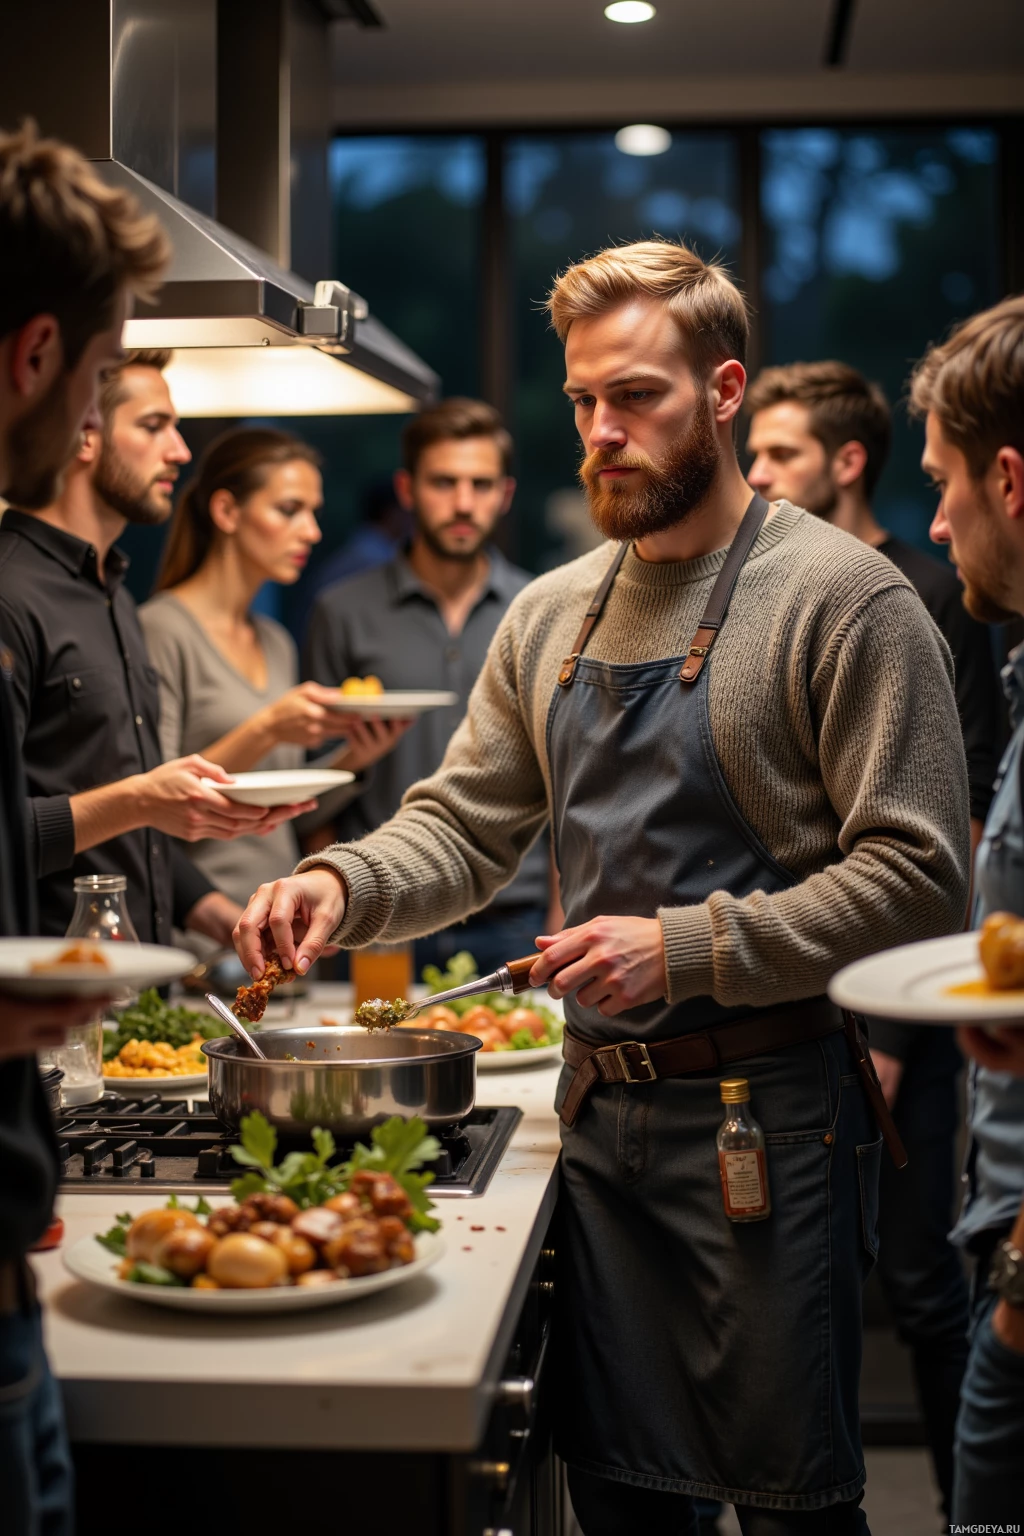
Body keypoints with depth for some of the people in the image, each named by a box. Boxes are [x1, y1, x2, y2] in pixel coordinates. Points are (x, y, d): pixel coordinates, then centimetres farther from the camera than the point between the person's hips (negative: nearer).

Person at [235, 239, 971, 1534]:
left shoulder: (842, 597, -10)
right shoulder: (549, 617, 10)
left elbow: (916, 876, -15)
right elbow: (463, 828, 11)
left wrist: (691, 947, -22)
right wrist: (346, 882, -10)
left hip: (765, 1112, -6)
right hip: (600, 1106, 6)